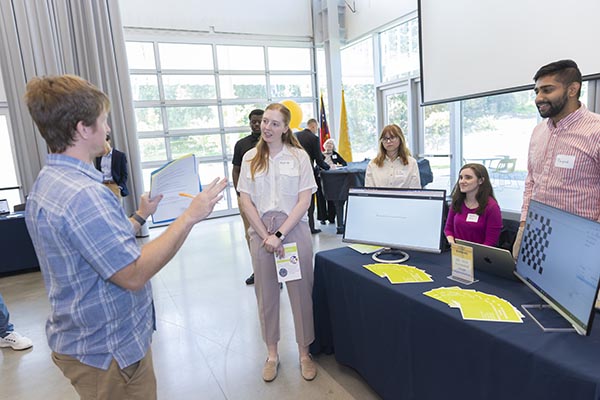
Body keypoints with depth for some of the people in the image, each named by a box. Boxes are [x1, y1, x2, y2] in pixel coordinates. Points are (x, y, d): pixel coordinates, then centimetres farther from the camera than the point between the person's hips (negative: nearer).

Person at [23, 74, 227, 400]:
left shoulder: (47, 183, 6)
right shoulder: (83, 194, -29)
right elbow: (133, 274, -29)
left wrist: (141, 216, 15)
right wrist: (190, 216, -25)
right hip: (109, 351, -10)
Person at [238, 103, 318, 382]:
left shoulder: (299, 156, -1)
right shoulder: (251, 158, 5)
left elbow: (304, 200, -6)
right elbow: (245, 201, 1)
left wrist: (280, 234, -13)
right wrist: (266, 236, -8)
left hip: (294, 229, -2)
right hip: (261, 231, 2)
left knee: (301, 292, 5)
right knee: (266, 294, 10)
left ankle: (304, 352, 24)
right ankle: (272, 353, 28)